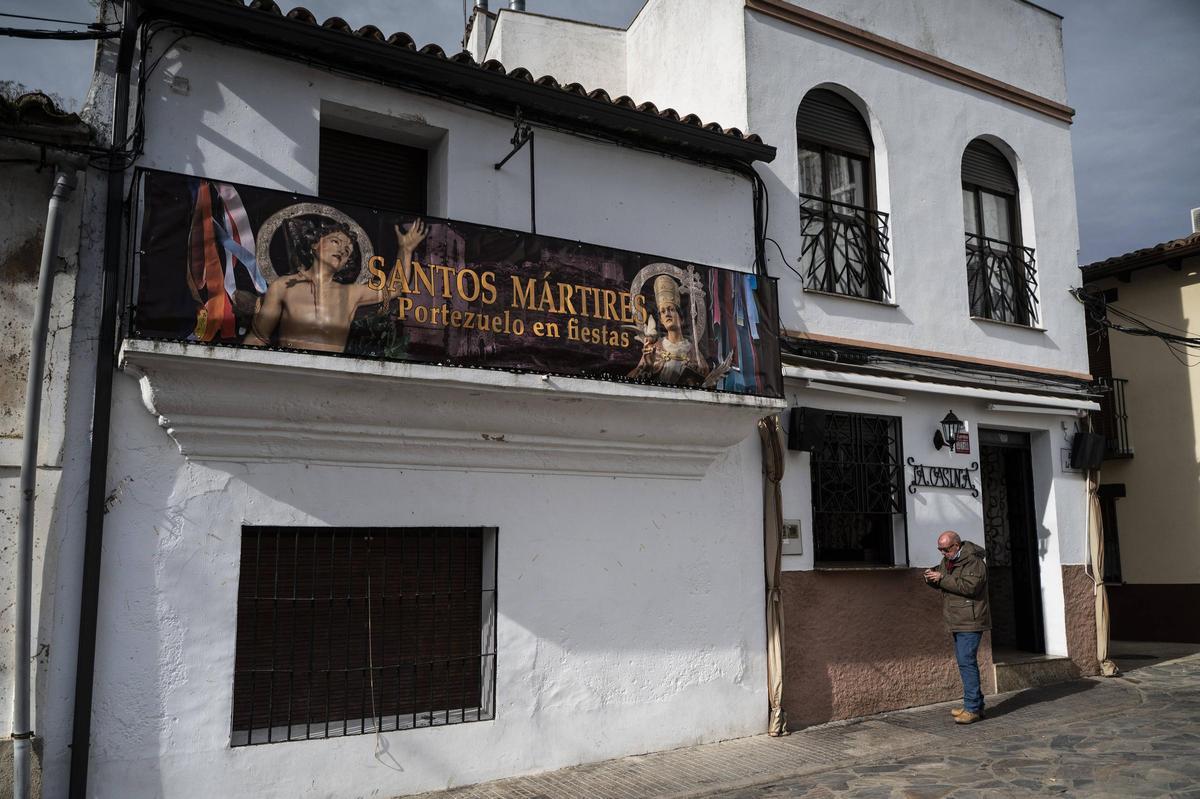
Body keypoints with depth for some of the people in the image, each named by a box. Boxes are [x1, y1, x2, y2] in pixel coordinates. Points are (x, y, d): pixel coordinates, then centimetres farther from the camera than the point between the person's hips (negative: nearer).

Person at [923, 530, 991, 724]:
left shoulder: (973, 561, -16)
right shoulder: (948, 560, 14)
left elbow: (969, 586, -28)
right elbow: (941, 580, 21)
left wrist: (942, 578, -26)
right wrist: (931, 577, -2)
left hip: (970, 621, -10)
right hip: (958, 621, 10)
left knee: (966, 661, -12)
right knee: (965, 661, 15)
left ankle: (973, 709, -7)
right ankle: (975, 705, 25)